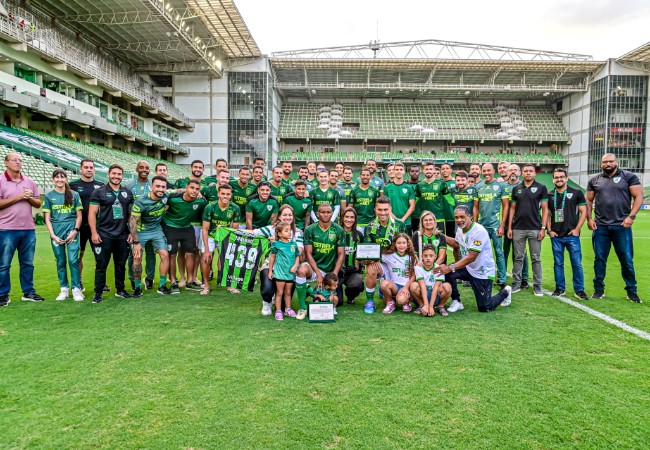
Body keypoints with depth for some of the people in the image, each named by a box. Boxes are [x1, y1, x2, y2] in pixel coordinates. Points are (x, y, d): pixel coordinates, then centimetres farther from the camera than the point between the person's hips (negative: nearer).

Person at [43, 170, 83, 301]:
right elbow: (47, 218, 6)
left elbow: (79, 216, 7)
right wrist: (53, 235, -4)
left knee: (73, 260, -9)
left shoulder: (74, 195, 6)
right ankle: (64, 289, 15)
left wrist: (75, 231, -6)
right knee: (60, 262, 6)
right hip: (56, 231, 1)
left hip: (71, 230, -1)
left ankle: (76, 289, -1)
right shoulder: (49, 196, 7)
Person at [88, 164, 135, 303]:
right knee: (101, 265, 2)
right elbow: (92, 213, -3)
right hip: (104, 235, -3)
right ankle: (98, 293, 10)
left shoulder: (128, 193, 10)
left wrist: (132, 232, 6)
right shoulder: (99, 192, 0)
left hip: (123, 235, 3)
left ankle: (120, 290, 23)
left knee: (121, 264, 11)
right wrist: (94, 233, -10)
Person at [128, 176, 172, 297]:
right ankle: (137, 287, 8)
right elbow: (133, 221, -22)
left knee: (165, 255, -6)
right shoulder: (141, 201, -25)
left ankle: (162, 286, 6)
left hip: (156, 230, 3)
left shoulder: (166, 196, -14)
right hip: (140, 231, -3)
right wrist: (136, 242, -23)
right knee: (137, 257, -8)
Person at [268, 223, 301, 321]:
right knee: (279, 292, 2)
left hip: (290, 273, 4)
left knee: (288, 292, 16)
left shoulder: (294, 244, 4)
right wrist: (270, 271, 3)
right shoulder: (276, 244, -6)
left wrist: (295, 266, -7)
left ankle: (288, 309, 29)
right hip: (279, 272, -4)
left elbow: (297, 256, 9)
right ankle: (278, 311, 10)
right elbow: (272, 258, 1)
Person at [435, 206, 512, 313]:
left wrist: (450, 268, -38)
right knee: (447, 272, -22)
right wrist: (441, 236, 8)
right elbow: (457, 244, 22)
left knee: (484, 308, 1)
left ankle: (505, 292, 31)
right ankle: (457, 302, -3)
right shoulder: (460, 229, -1)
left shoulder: (479, 231, -25)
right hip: (467, 268, 6)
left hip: (483, 272, -6)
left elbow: (471, 257, -31)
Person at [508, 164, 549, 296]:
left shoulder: (541, 188, 0)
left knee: (536, 259, 4)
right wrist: (509, 227, 3)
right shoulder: (516, 188, 7)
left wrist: (543, 228, -8)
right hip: (518, 229, 2)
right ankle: (516, 283, 16)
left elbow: (545, 209, -1)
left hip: (535, 229, -2)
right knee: (518, 258, 9)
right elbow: (512, 208, 9)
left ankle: (537, 285, 13)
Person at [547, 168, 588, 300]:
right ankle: (560, 288, 18)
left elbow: (583, 212, 0)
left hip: (572, 235, -2)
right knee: (558, 263, 8)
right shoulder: (549, 195, 8)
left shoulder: (576, 193, 2)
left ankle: (579, 290, 9)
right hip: (556, 236, 2)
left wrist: (577, 229, -8)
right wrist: (549, 230, 1)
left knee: (577, 263, -1)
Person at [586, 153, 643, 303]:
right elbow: (589, 201, 13)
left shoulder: (629, 177, 1)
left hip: (622, 226, -2)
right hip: (600, 227, 2)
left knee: (627, 260, 3)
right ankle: (599, 289, 18)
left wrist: (631, 216, -13)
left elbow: (638, 197, -3)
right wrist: (589, 219, 2)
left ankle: (632, 291, 16)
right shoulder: (594, 181, 9)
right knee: (600, 259, 7)